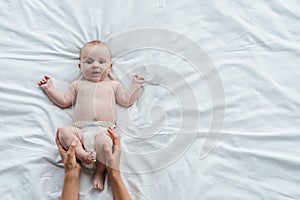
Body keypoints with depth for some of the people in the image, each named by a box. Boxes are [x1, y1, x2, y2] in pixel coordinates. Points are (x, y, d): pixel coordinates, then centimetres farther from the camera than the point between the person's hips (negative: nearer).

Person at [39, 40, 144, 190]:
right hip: (81, 130, 2)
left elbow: (127, 100, 22)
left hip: (104, 130, -1)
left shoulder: (113, 85, 25)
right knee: (64, 131, -29)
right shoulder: (78, 85, 27)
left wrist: (135, 85, 15)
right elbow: (64, 101, 25)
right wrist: (49, 88, 23)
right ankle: (82, 154, -31)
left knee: (103, 141, -36)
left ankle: (99, 171, -13)